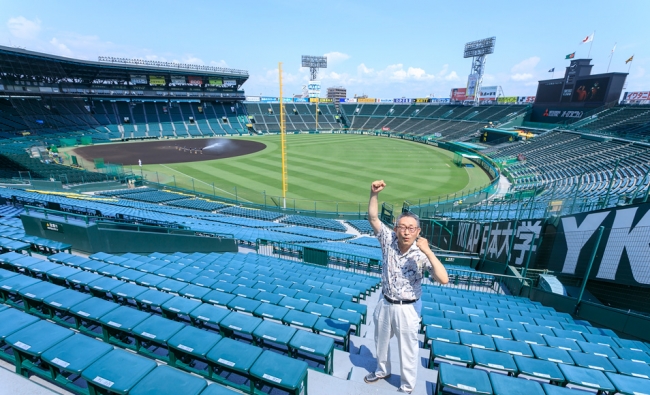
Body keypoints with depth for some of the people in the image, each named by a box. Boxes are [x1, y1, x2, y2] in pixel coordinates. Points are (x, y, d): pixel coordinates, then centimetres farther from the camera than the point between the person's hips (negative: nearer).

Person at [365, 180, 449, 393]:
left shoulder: (421, 254, -22)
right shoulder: (389, 240, -15)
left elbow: (444, 279, -31)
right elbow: (373, 218, -15)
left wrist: (428, 251, -40)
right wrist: (374, 193, -29)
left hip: (407, 308, -3)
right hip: (385, 303, 4)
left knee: (408, 349, 17)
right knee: (381, 341, 26)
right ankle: (382, 370, 54)